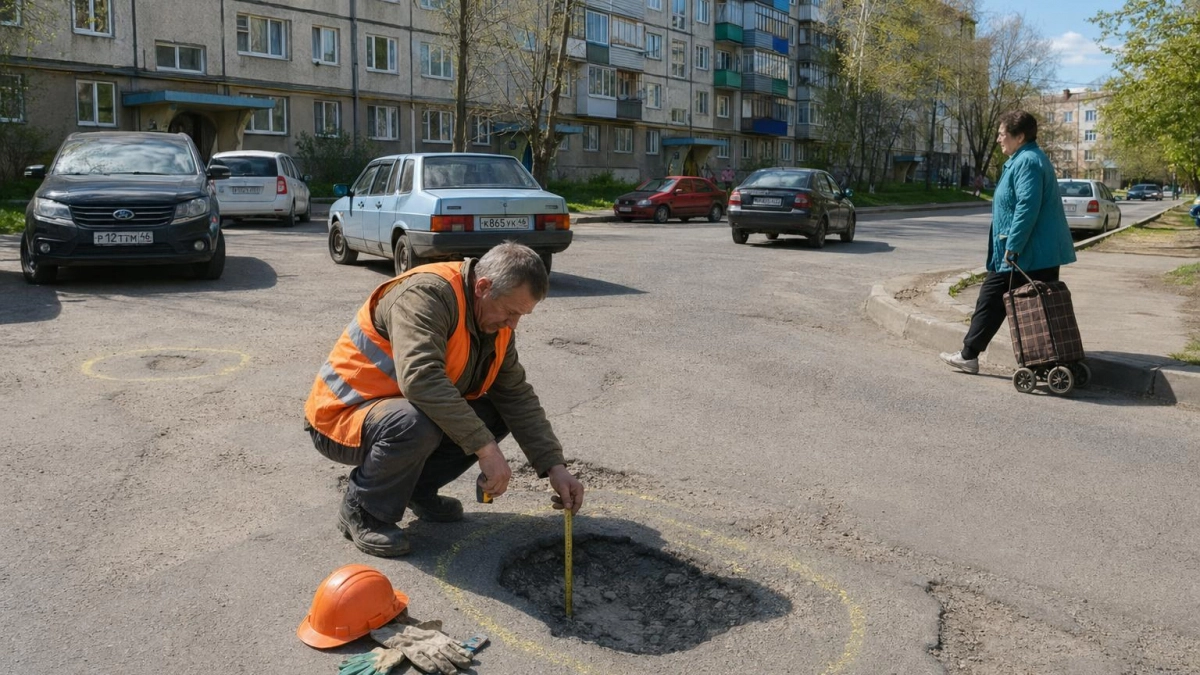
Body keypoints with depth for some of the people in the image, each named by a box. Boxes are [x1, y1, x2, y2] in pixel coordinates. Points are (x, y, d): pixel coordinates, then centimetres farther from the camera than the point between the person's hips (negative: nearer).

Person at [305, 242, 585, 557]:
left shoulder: (496, 324, -1)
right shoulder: (427, 293, -27)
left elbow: (518, 397, -1)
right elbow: (420, 377, -40)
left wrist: (554, 467, -11)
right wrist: (485, 447, -39)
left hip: (406, 409, 8)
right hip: (341, 416, -8)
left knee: (496, 413, -7)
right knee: (416, 424, -37)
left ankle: (418, 490, 10)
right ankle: (361, 511, -9)